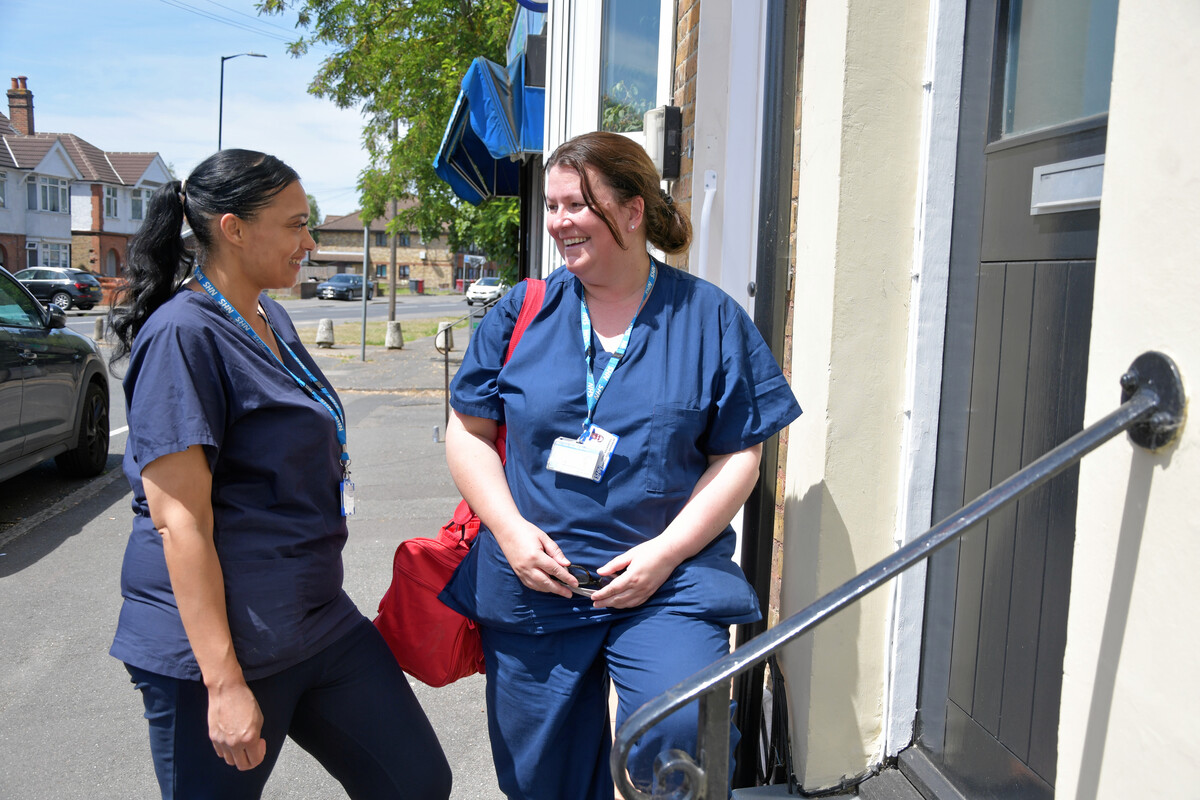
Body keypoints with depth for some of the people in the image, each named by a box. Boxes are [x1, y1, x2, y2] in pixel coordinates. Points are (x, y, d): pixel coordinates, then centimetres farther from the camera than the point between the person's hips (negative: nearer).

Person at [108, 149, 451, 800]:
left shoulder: (271, 319, 11)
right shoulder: (183, 334, -16)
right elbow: (180, 522, -20)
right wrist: (224, 684, -20)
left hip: (319, 621, 8)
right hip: (217, 642, -8)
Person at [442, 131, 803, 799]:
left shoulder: (710, 318, -1)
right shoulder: (523, 312, 4)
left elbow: (739, 457, -1)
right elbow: (469, 432, 7)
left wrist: (666, 551, -12)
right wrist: (512, 532, -7)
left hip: (669, 585, -2)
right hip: (532, 586, 2)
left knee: (681, 736, -22)